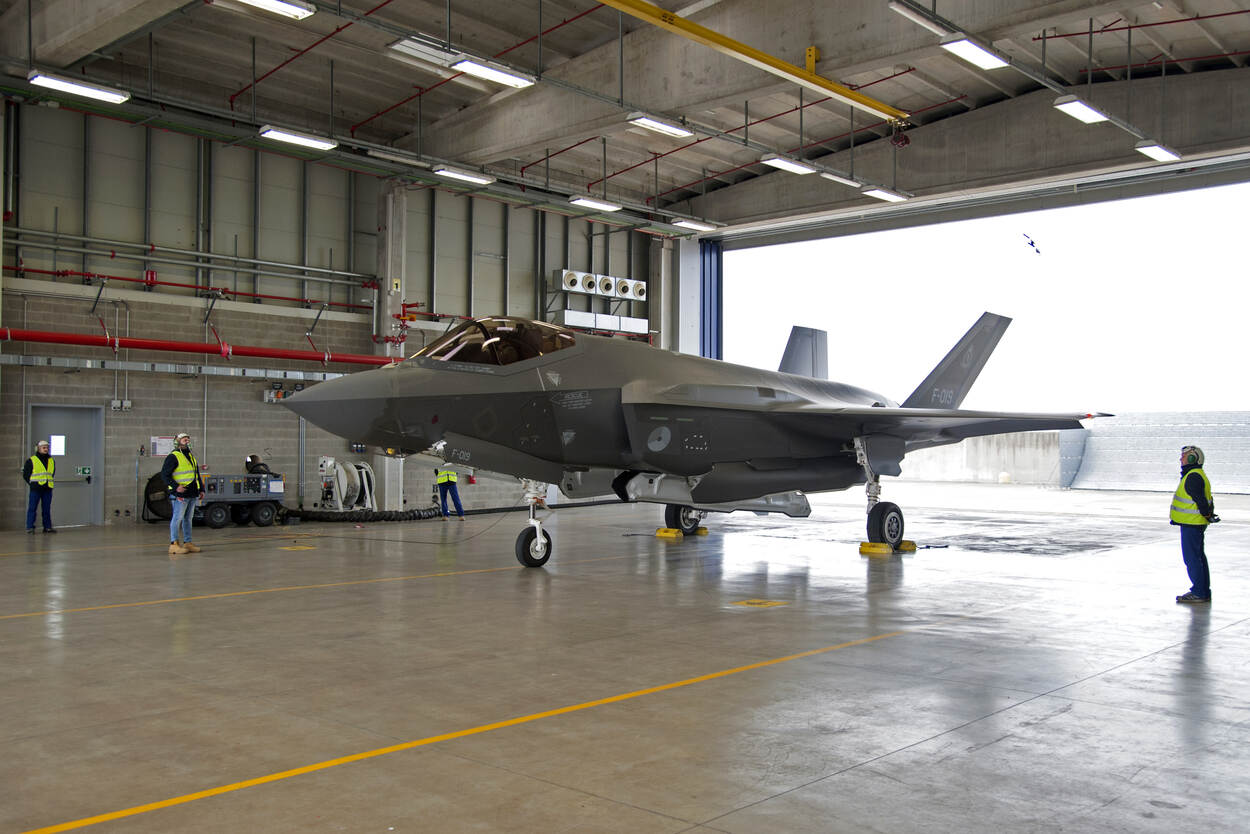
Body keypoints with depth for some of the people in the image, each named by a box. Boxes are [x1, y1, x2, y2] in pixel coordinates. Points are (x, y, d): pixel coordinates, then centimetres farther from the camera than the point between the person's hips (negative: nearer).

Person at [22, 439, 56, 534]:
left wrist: (48, 482, 13)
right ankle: (30, 527, 1)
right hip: (35, 489, -4)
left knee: (47, 508, 6)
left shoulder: (52, 461, 12)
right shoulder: (31, 461, -1)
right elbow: (25, 474, 5)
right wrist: (33, 483, 2)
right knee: (32, 508, -3)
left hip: (48, 488, 4)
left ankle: (47, 527, 10)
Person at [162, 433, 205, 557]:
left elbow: (197, 475, 27)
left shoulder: (191, 457, 20)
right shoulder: (173, 457, -7)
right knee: (177, 518, -7)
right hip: (180, 495, -8)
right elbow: (164, 474, -13)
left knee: (188, 519, 13)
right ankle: (174, 544, -5)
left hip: (192, 495, 8)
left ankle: (187, 543, 19)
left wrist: (201, 489, 20)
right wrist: (175, 486, -22)